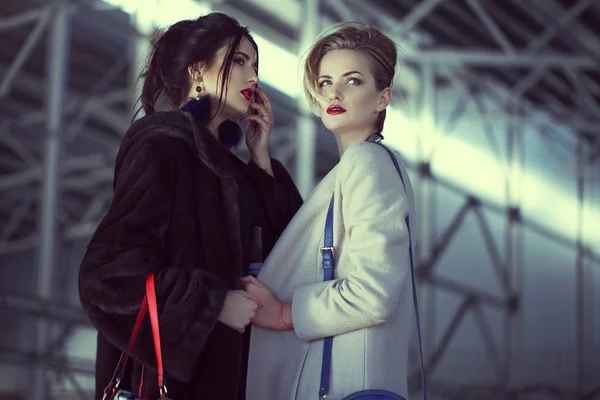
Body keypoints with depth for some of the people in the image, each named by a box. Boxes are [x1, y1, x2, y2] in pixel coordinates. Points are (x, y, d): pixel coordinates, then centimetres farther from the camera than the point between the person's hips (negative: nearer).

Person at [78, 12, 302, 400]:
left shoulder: (218, 158, 17)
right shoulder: (162, 146, -7)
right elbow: (110, 267, -17)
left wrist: (261, 157, 9)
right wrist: (215, 303, -18)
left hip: (223, 369, 8)